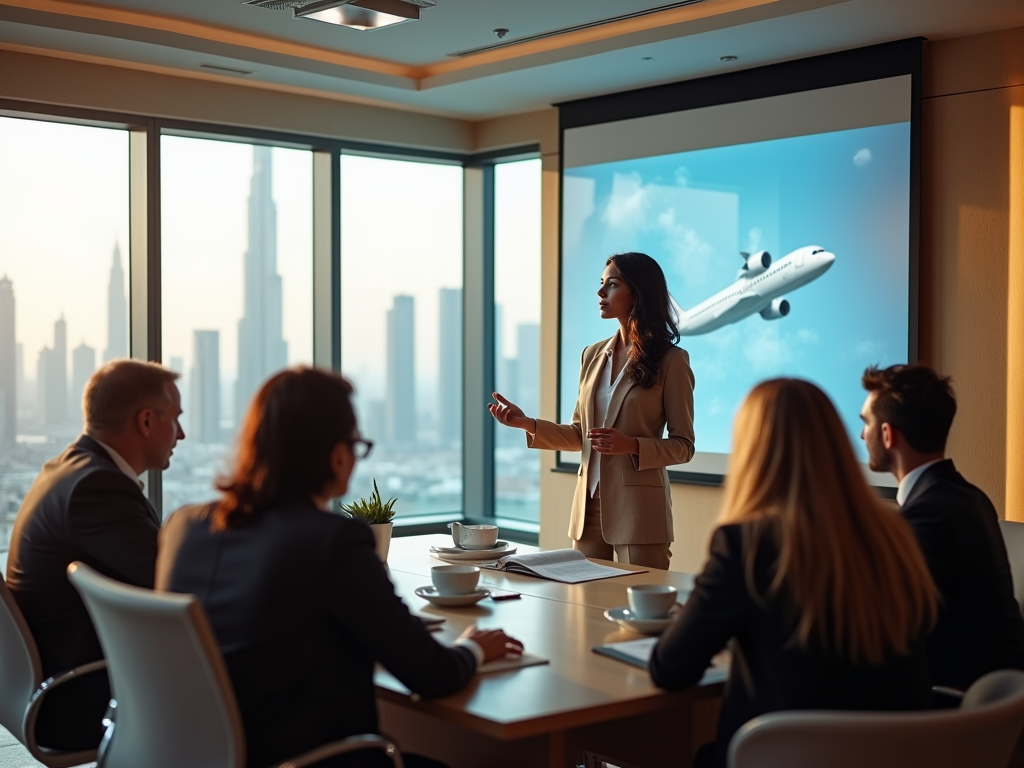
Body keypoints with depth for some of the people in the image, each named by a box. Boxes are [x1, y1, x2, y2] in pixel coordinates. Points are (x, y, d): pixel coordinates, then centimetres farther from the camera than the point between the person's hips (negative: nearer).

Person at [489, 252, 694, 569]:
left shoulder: (670, 361, -7)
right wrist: (528, 424, 2)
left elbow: (683, 446, -6)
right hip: (589, 505, 5)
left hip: (638, 507, -5)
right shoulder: (593, 355, 10)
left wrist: (632, 445, -21)